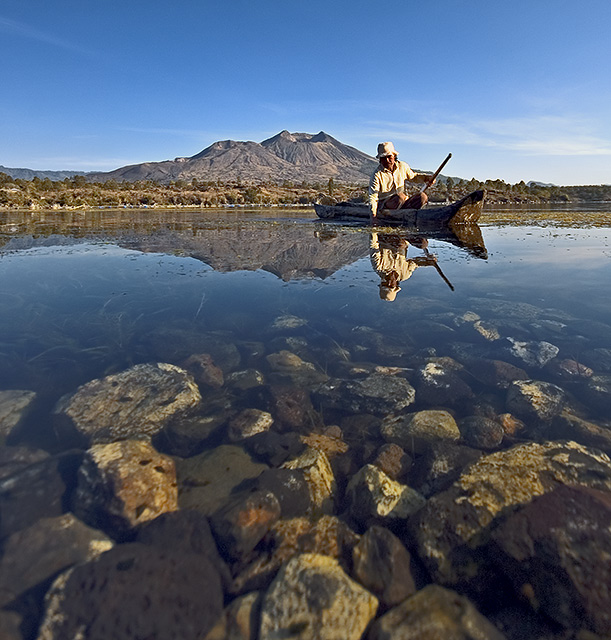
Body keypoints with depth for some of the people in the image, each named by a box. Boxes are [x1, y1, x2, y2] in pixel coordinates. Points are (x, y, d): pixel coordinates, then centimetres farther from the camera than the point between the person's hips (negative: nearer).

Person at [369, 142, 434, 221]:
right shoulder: (377, 175, -9)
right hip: (384, 207, -6)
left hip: (403, 204, 6)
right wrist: (373, 215, -31)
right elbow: (373, 196, -16)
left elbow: (413, 176, 25)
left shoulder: (403, 166, 6)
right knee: (400, 196, -36)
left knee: (423, 196, -17)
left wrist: (427, 177, 7)